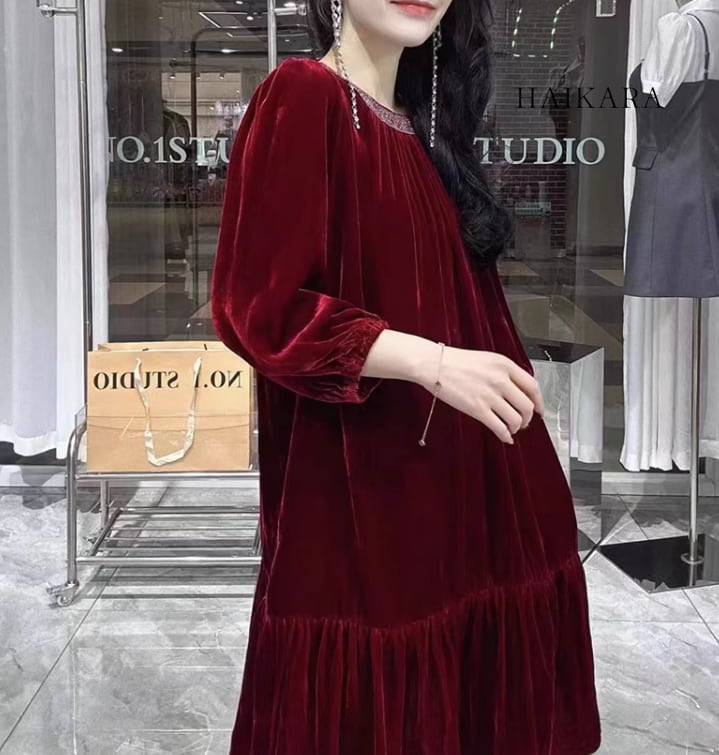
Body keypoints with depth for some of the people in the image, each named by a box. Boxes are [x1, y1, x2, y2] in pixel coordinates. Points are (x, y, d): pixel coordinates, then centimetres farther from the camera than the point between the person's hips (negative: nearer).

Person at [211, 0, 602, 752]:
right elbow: (257, 305, -18)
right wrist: (432, 363, -24)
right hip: (354, 483, -8)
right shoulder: (300, 98, -10)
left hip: (445, 471, 8)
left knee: (455, 689, 14)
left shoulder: (424, 125, 14)